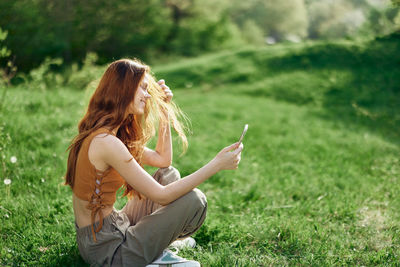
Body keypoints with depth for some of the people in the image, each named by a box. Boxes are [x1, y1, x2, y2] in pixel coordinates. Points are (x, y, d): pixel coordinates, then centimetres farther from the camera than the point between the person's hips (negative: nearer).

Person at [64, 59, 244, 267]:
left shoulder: (111, 133, 6)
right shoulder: (106, 142, -25)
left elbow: (162, 159, 14)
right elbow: (161, 196, -23)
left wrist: (164, 109, 11)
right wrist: (217, 164, -21)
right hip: (105, 250, -10)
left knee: (169, 174, 14)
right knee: (194, 200, -15)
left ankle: (154, 249, 4)